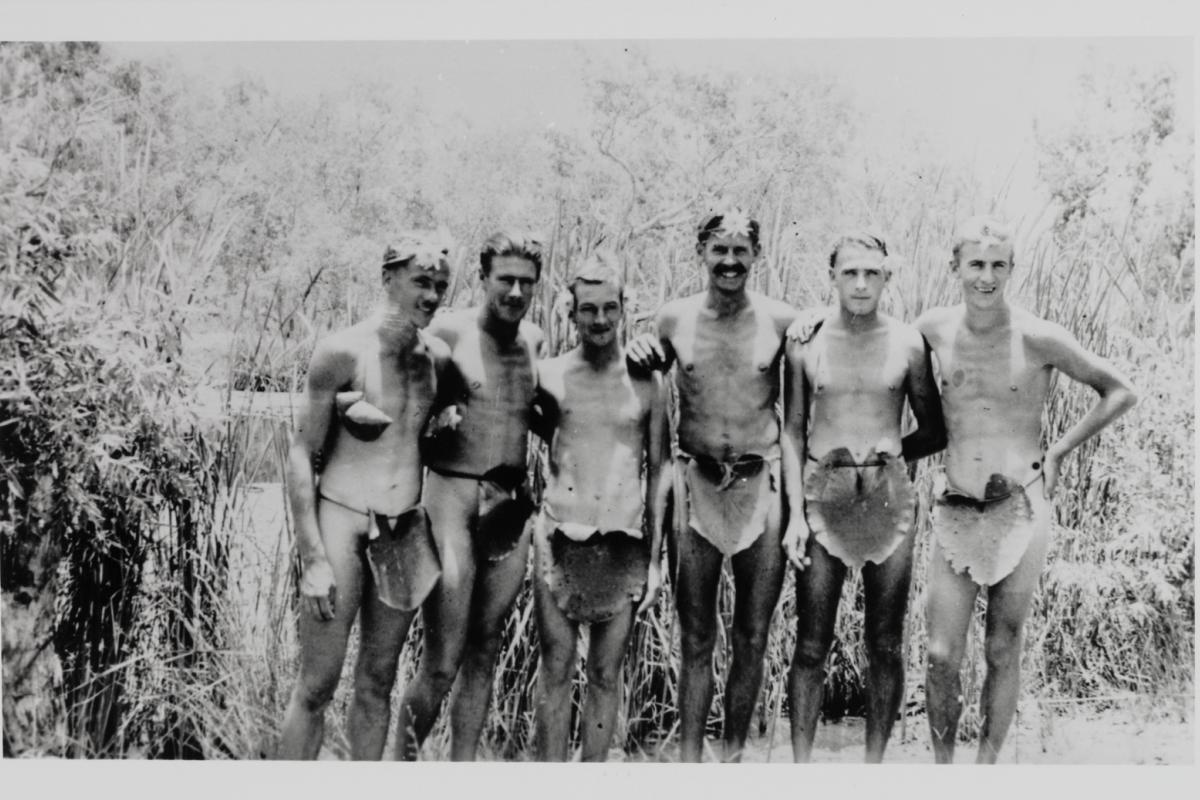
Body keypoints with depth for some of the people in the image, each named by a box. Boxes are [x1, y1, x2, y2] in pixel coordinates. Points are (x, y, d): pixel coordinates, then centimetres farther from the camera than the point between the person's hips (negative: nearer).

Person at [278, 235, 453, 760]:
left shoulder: (437, 358, 4)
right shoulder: (343, 352, -11)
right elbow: (301, 455, -10)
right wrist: (313, 559, -16)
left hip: (406, 532, 5)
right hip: (341, 522, -5)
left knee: (377, 682, 12)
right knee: (317, 686, -2)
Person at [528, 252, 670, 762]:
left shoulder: (646, 382, 1)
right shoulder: (549, 376, 0)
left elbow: (658, 472, 5)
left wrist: (655, 558, 3)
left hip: (624, 543, 0)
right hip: (560, 538, 0)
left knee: (606, 673, 7)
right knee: (556, 669, 4)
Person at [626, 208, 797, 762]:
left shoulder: (781, 321, -2)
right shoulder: (674, 320, 2)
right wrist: (639, 356, -5)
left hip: (761, 485, 0)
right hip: (694, 484, 0)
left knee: (752, 638, 8)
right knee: (695, 639, 6)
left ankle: (734, 753, 23)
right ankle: (689, 758, 15)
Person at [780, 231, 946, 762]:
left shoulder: (907, 344, 1)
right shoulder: (805, 340, 1)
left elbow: (934, 432, 11)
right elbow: (792, 431, 3)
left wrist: (884, 456, 1)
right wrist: (795, 514, -4)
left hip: (890, 498, 1)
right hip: (823, 498, -1)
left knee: (885, 645, 6)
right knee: (811, 645, 1)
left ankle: (874, 763, 18)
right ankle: (801, 763, 11)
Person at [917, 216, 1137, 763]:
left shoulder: (1039, 339, -7)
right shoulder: (934, 330, 2)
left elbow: (1121, 393, 4)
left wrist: (1057, 453, 1)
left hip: (1021, 509, -2)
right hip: (955, 510, 2)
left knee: (1003, 652, 7)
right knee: (941, 656, 0)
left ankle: (987, 764, 21)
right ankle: (942, 765, 18)